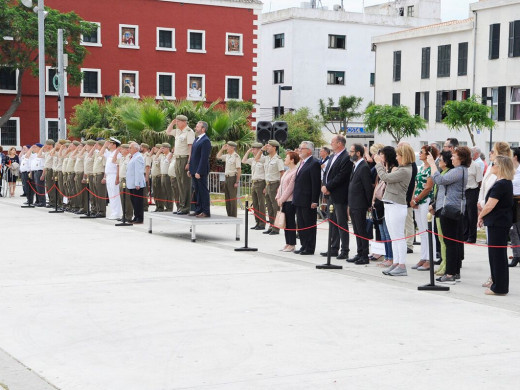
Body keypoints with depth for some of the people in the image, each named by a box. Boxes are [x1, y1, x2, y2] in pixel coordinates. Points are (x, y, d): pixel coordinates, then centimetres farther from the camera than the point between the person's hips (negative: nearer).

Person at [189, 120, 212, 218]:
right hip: (194, 171, 9)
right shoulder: (197, 139, 17)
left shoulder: (205, 141, -14)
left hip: (201, 171, -9)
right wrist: (190, 169, 16)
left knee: (203, 191, -5)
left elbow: (204, 158, -19)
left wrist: (199, 172, -22)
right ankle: (198, 210, 20)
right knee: (197, 191, 13)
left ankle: (206, 212, -2)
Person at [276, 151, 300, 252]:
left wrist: (282, 199, -13)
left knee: (290, 222, -4)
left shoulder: (295, 172, -14)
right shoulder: (287, 171, 16)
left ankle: (292, 245, 2)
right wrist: (278, 197, 9)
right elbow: (281, 185, 18)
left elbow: (290, 187, -16)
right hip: (284, 201, 9)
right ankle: (287, 243, 16)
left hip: (290, 200, -9)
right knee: (285, 222, 10)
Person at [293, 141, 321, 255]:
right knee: (301, 224, 13)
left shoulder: (314, 164, -12)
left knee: (309, 225, -1)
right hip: (299, 200, 9)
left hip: (308, 201, -9)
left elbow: (316, 183, -16)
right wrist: (295, 197, 17)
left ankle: (310, 248, 4)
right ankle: (304, 246, 21)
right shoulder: (302, 163, 17)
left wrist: (314, 201, -19)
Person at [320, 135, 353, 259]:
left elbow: (341, 177, -19)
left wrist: (327, 187, -14)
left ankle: (344, 251, -1)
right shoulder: (332, 157, 15)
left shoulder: (346, 158, -14)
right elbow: (326, 173, 17)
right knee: (332, 223, 13)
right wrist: (324, 187, 0)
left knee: (342, 224, -5)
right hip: (330, 195, 9)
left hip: (340, 196, -9)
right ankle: (334, 249, 20)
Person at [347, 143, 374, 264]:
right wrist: (350, 205, 17)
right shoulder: (355, 166, 15)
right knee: (357, 231, 14)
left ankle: (365, 257, 1)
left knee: (362, 231, -4)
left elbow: (368, 187, -15)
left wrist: (369, 204, -12)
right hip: (353, 205, 9)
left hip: (360, 206, -9)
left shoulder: (364, 167, -15)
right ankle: (360, 254, 21)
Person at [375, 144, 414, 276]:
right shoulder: (400, 169, 14)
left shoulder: (405, 171, -16)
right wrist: (381, 165, 11)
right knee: (394, 237, 12)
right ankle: (396, 263, 18)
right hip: (389, 204, 10)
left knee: (399, 237, -6)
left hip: (397, 206, -10)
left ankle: (402, 266, -3)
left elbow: (385, 177, -16)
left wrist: (379, 163, -3)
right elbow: (387, 178, 16)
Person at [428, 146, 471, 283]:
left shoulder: (458, 171, -16)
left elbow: (439, 180, -21)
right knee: (457, 241, 12)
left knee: (450, 242, -8)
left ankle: (450, 274, -7)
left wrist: (432, 164, -12)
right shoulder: (462, 170, 18)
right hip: (458, 209, 11)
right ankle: (456, 271, 17)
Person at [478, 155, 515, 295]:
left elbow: (490, 206, -22)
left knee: (497, 254, -3)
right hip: (502, 222, 10)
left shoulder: (500, 185, -20)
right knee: (496, 253, 17)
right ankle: (497, 283, 26)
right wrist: (484, 215, 13)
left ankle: (499, 287, 2)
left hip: (497, 223, -10)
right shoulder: (507, 183, 12)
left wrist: (480, 216, -5)